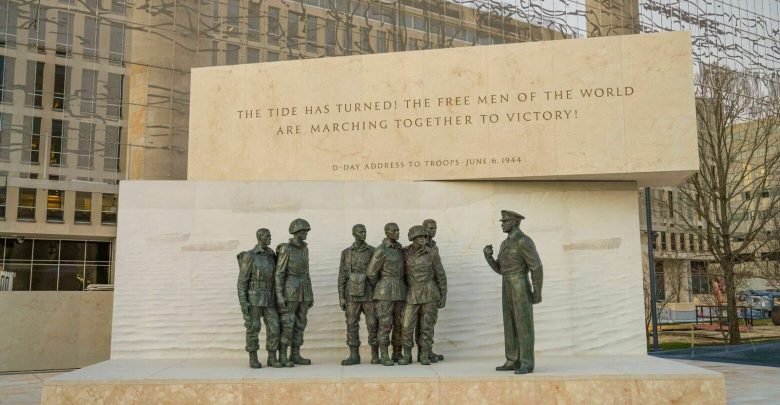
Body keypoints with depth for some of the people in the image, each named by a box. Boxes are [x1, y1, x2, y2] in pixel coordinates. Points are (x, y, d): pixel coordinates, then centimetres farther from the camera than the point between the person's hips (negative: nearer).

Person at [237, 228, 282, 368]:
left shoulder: (271, 256, 11)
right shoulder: (249, 256, -9)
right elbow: (242, 280, -9)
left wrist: (277, 299, 15)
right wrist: (242, 302, -16)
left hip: (268, 299, 5)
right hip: (253, 298, -5)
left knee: (274, 327, -1)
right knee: (253, 329, -1)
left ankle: (272, 359, 7)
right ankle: (253, 359, 12)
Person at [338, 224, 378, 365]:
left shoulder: (373, 251, 1)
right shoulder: (346, 253, 4)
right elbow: (342, 276, 4)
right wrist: (341, 297, -2)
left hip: (369, 294, -1)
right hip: (352, 294, 1)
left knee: (373, 324, -3)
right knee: (352, 325, 2)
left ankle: (375, 356, 8)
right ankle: (354, 356, 9)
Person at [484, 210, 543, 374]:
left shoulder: (524, 240, -12)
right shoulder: (506, 243, 17)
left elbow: (536, 267, -15)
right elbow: (500, 269, 18)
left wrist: (538, 293, -17)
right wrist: (488, 255, 1)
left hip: (521, 290, -9)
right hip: (508, 290, 9)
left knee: (523, 327, -7)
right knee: (510, 326, 8)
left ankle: (526, 364, -3)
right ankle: (513, 362, 14)